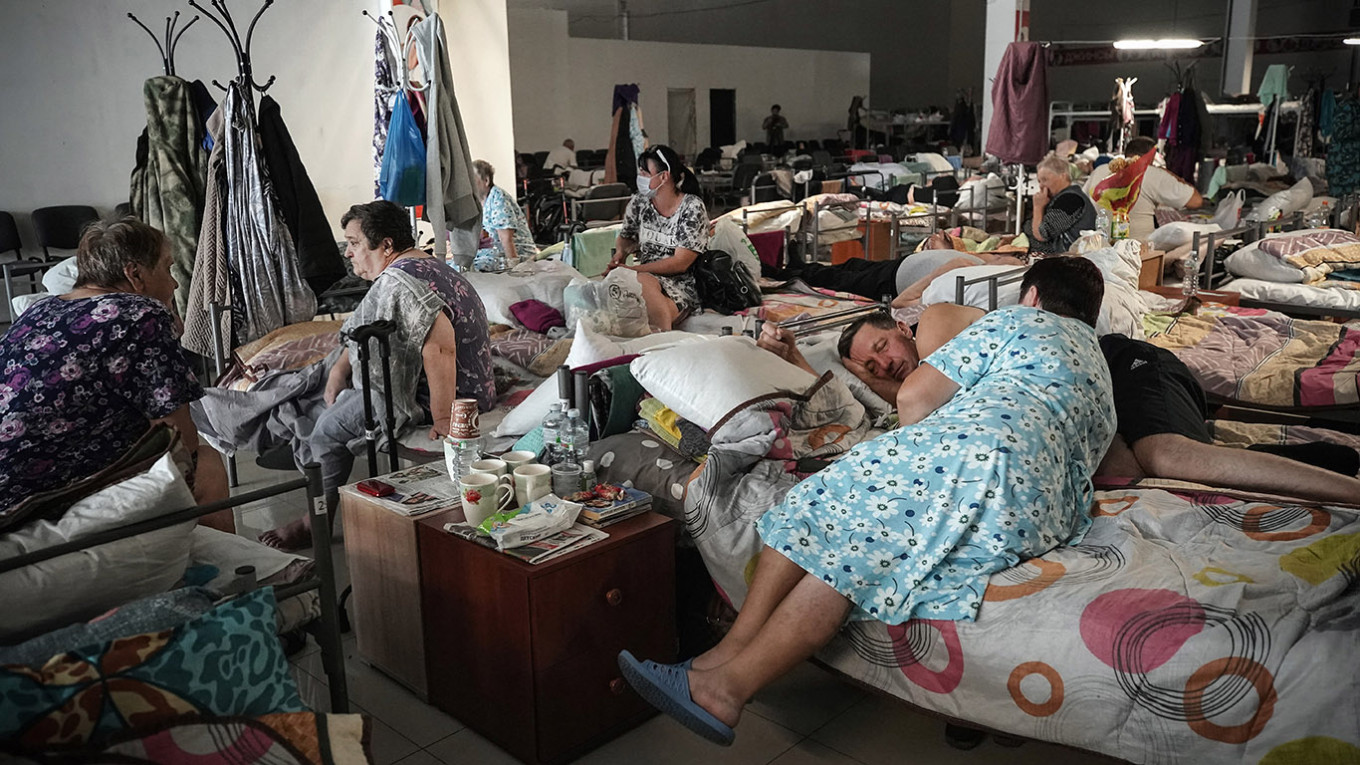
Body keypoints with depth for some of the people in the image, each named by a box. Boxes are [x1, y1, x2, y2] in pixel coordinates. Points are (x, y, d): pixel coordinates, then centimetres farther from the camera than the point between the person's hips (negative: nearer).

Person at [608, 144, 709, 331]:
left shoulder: (692, 207, -8)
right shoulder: (639, 202, 7)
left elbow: (680, 263, -14)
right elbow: (625, 237, 24)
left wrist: (631, 270, -18)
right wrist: (621, 252, -2)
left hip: (682, 286, -5)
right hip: (647, 276, 5)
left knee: (642, 281, -37)